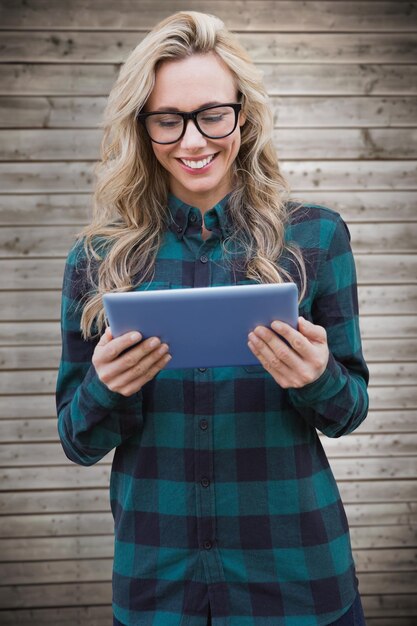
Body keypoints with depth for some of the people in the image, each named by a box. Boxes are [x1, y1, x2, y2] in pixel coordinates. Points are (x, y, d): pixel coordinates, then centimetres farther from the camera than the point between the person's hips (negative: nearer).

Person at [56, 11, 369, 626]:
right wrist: (105, 388, -20)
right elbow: (79, 443, 1)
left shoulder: (315, 236, -6)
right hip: (154, 573, 1)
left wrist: (318, 379, -22)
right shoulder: (100, 256, -4)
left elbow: (348, 414, 0)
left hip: (294, 567, 0)